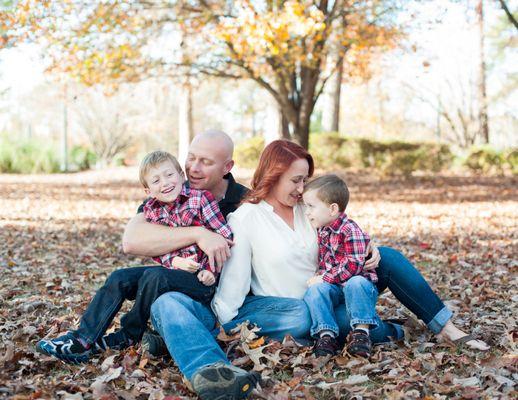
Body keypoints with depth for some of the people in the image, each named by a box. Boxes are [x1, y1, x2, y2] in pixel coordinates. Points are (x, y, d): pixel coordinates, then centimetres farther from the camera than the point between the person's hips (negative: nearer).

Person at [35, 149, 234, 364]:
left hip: (202, 280, -6)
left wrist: (212, 270, -17)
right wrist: (176, 261, -14)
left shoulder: (200, 199, -11)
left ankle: (129, 336, -9)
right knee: (120, 278, -9)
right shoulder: (151, 210, 6)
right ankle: (82, 340, -10)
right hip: (175, 270, 6)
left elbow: (226, 237, -10)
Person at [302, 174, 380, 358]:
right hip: (333, 288, 6)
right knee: (314, 290, -23)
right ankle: (326, 334, -30)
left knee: (356, 284, -37)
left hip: (357, 282, -6)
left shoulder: (350, 230, -15)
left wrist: (324, 278, -21)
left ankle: (361, 331, -33)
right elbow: (321, 262, 20)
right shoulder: (320, 231, 9)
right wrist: (318, 278, 1)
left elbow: (352, 265, -23)